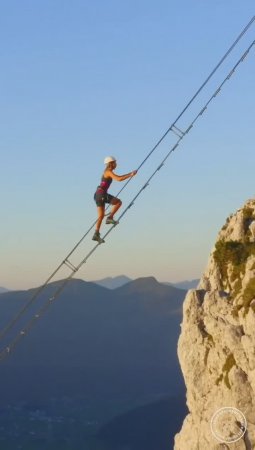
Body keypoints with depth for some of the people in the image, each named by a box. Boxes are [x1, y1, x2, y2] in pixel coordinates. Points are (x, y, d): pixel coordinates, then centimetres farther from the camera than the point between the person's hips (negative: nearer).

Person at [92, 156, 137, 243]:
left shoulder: (107, 172, 20)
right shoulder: (109, 172, -9)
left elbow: (118, 177, 31)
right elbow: (119, 179, -23)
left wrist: (130, 174, 27)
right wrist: (130, 175, -15)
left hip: (98, 195, 9)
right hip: (101, 194, -9)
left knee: (101, 216, 8)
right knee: (118, 202, -2)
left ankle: (96, 234, 3)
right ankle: (110, 218, -7)